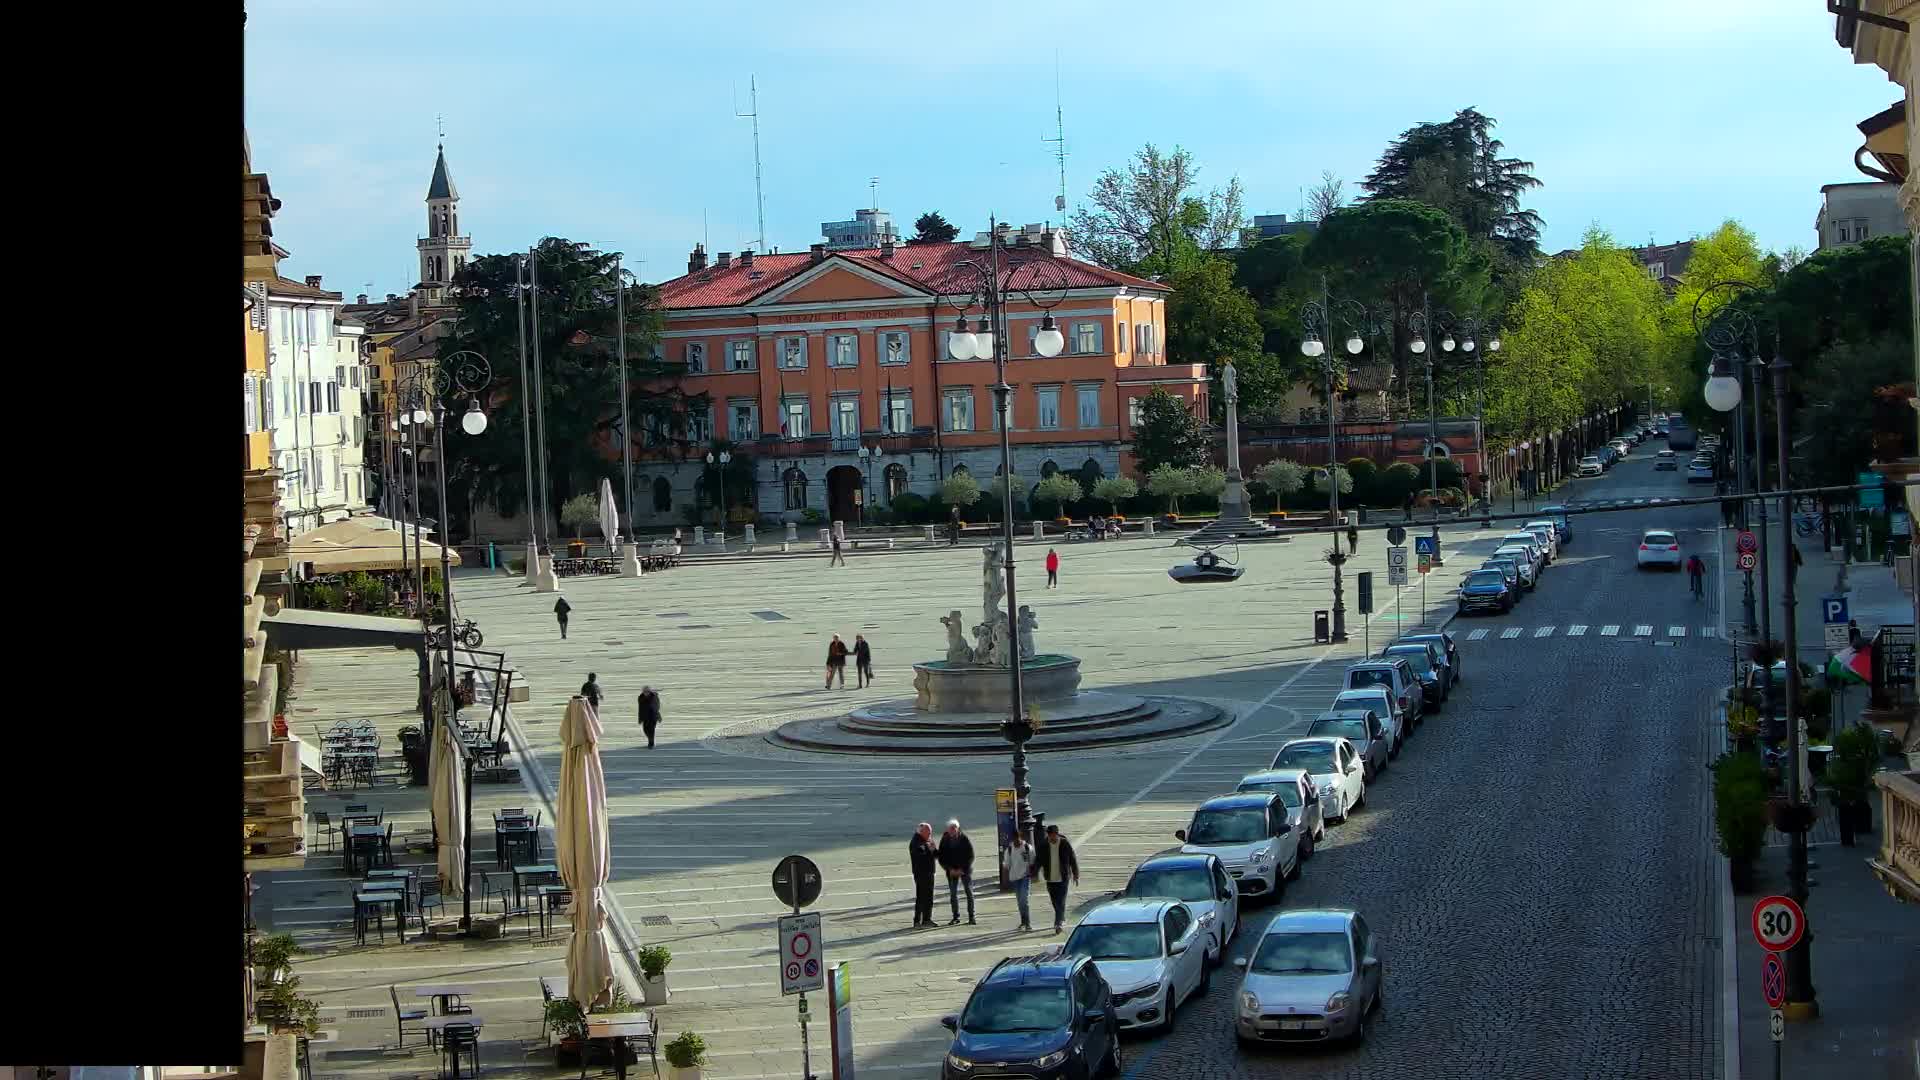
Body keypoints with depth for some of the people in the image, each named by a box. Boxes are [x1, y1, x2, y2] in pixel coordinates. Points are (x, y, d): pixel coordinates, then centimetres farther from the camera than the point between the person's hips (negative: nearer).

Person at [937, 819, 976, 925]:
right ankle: (956, 917, 10)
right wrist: (950, 869, -9)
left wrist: (962, 869, -13)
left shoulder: (964, 839, -8)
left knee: (969, 892, -4)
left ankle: (971, 917, 0)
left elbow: (970, 856, -7)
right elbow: (941, 857, 1)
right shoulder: (945, 840, -3)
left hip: (965, 870, -2)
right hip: (952, 871, 2)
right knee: (953, 893, 3)